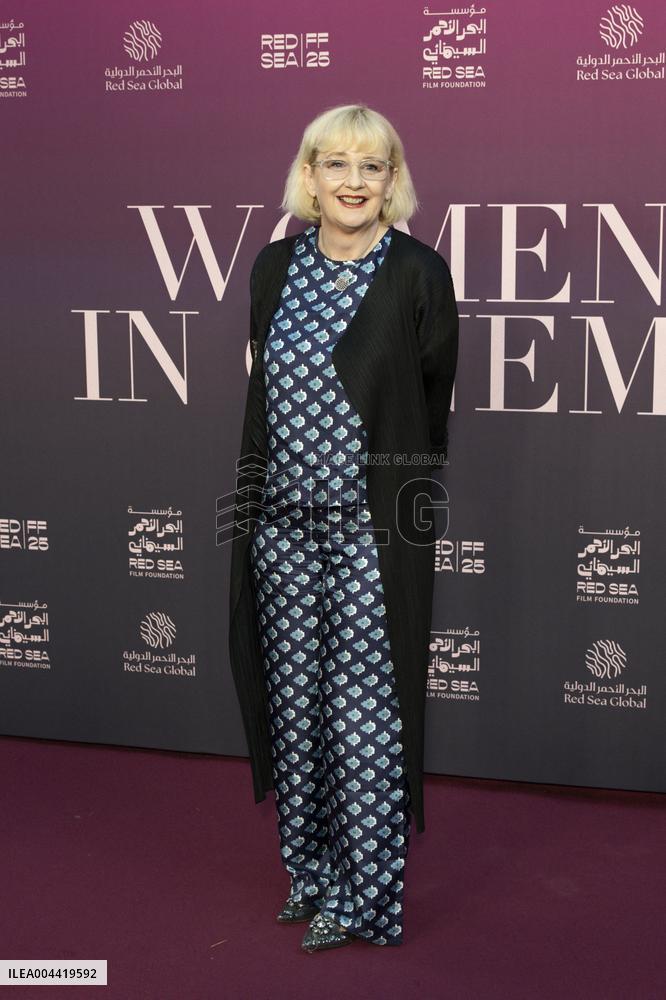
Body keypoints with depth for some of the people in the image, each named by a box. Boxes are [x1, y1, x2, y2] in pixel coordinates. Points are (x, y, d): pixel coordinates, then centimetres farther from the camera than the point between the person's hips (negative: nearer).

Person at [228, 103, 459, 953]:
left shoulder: (419, 274, -6)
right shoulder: (273, 267, 6)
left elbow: (433, 404, 0)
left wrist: (403, 502, 4)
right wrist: (259, 502, 12)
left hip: (373, 531, -4)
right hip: (283, 527, 5)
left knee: (365, 711, 1)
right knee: (296, 702, 12)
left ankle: (364, 894, 16)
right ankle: (311, 868, 30)